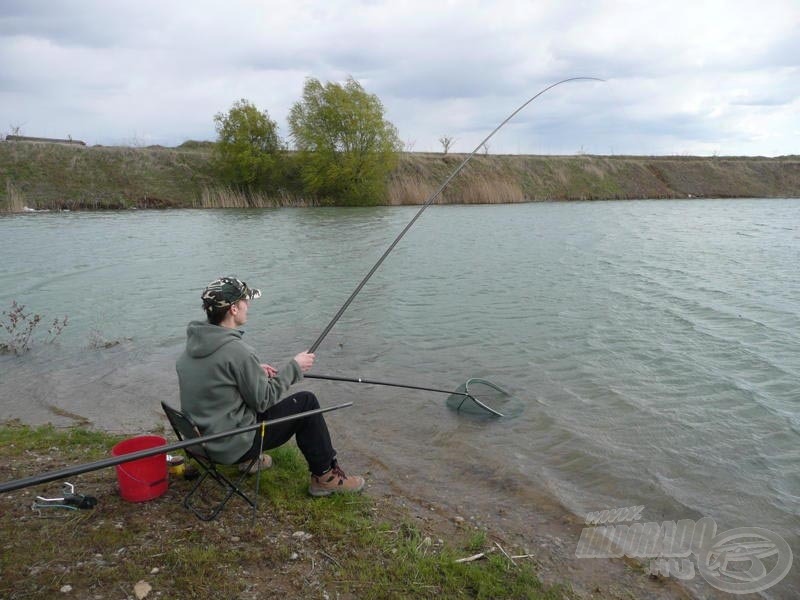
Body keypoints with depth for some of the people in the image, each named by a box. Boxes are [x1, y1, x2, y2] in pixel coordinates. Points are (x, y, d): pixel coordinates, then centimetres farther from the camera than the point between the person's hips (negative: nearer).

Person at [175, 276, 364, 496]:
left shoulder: (194, 342, -1)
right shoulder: (236, 350, -26)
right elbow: (264, 400, -15)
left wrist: (255, 371, 10)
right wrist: (294, 367, -5)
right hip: (233, 446, -8)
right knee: (306, 402, -1)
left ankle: (249, 458, 30)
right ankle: (325, 476, 10)